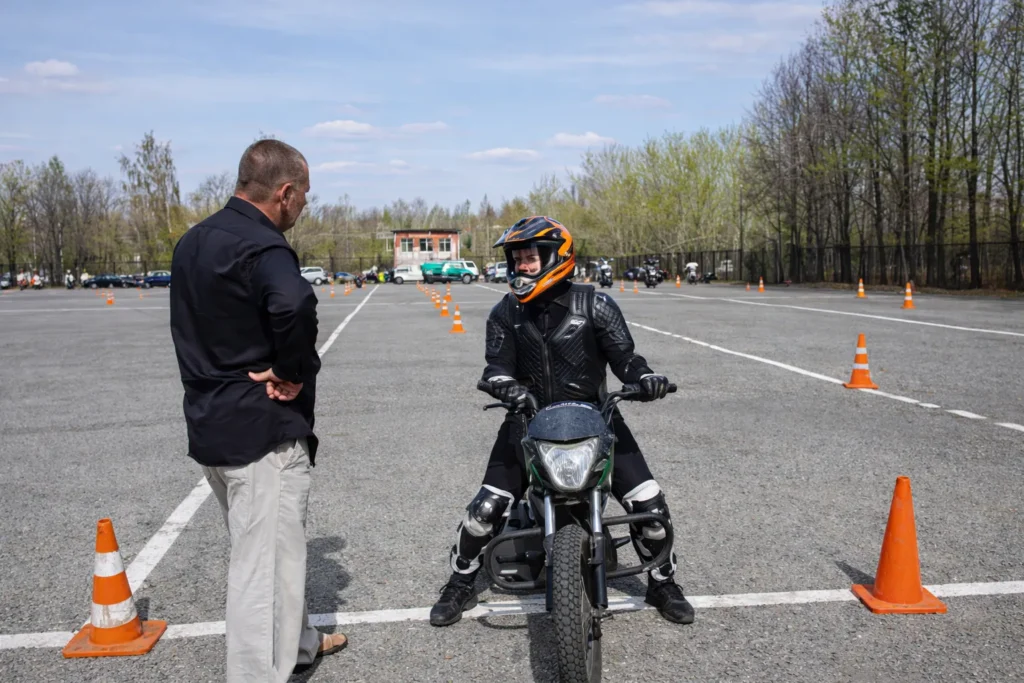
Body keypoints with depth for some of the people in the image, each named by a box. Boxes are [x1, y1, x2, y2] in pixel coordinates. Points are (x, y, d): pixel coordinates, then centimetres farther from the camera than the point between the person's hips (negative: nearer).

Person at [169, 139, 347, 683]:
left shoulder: (193, 241, 11)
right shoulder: (262, 247, -19)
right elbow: (294, 306, -40)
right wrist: (292, 371, -23)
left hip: (210, 422, 10)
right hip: (263, 429, -10)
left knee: (261, 547, 23)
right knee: (266, 562, -1)